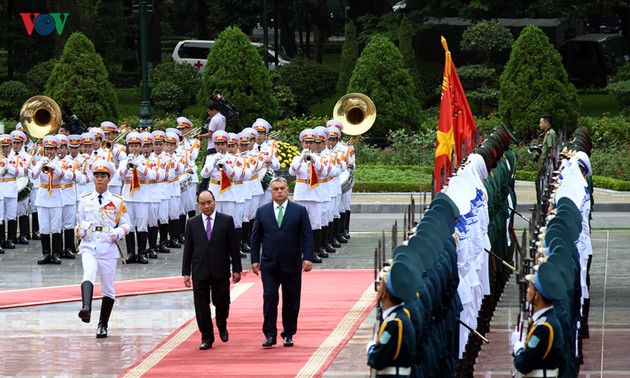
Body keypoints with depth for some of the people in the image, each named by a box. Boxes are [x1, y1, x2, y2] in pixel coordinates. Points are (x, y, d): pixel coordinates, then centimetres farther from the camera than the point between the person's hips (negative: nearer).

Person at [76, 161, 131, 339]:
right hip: (89, 246, -1)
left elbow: (126, 224, 8)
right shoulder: (85, 200, 10)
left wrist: (118, 232, -13)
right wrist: (81, 229, -6)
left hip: (108, 247, 1)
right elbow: (79, 223, 17)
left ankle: (103, 325, 17)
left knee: (108, 287, 5)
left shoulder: (117, 202, 6)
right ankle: (86, 308, -50)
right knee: (89, 274, -30)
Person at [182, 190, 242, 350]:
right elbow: (188, 249, 7)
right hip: (200, 272, 1)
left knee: (222, 303, 4)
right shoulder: (192, 223, 6)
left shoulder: (226, 221, 1)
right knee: (201, 306, 0)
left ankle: (222, 327, 33)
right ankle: (207, 337, 10)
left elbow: (233, 246, 2)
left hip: (220, 271, -1)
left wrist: (236, 269, -1)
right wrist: (186, 272, 3)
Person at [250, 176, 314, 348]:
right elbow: (255, 237, 9)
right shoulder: (262, 212, 7)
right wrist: (255, 260, 3)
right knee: (269, 298, -7)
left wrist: (307, 257, -10)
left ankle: (289, 334, 14)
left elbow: (307, 236, 0)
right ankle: (270, 335, -4)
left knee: (291, 300, 5)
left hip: (291, 264, 0)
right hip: (269, 265, 0)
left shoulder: (299, 211, 4)